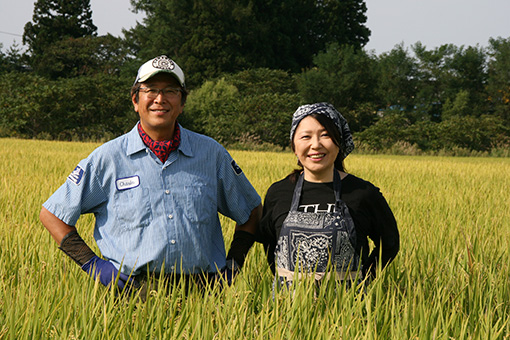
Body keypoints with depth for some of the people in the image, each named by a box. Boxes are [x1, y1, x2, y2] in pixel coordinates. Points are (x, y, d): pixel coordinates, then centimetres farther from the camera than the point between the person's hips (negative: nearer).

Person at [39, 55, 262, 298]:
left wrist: (232, 265, 13)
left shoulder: (212, 154, 12)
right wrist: (93, 265, 3)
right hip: (132, 292, -1)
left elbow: (251, 211, 26)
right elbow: (51, 214, 13)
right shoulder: (108, 158, 6)